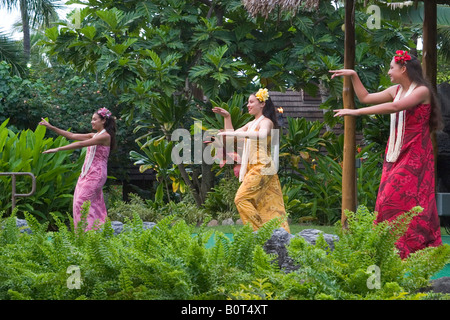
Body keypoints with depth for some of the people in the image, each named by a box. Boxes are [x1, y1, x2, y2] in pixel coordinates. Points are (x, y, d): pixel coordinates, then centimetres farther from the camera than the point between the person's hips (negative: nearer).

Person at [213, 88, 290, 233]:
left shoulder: (266, 122, -8)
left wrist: (235, 133, -34)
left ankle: (259, 231, -15)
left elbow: (262, 135, -31)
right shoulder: (251, 124, 21)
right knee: (268, 204, 5)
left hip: (262, 167, -9)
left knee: (242, 198, -16)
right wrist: (227, 117, 13)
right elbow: (231, 134, 25)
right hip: (252, 167, 9)